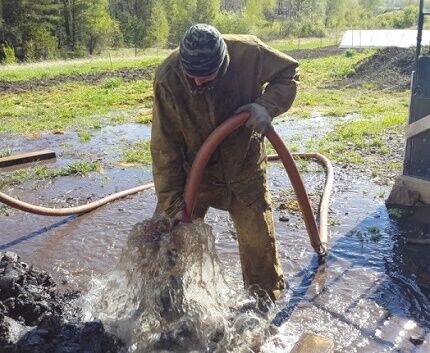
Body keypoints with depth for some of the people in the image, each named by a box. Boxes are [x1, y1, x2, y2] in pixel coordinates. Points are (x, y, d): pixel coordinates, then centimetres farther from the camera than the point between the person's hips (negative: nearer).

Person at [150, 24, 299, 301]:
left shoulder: (248, 52, -24)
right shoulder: (168, 78, -24)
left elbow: (288, 72, -4)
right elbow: (165, 144, -18)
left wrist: (267, 105, -24)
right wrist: (171, 200, -17)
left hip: (244, 166, 1)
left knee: (258, 237, 8)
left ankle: (267, 301, 33)